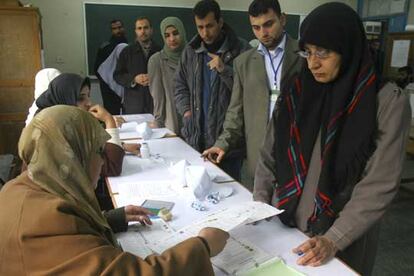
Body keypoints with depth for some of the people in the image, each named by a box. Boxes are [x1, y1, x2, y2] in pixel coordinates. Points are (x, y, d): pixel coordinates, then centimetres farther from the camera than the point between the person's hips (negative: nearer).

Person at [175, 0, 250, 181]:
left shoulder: (240, 50, -5)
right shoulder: (190, 51, 10)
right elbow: (180, 86, 18)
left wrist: (225, 70, -20)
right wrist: (186, 111, 3)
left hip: (227, 135, -4)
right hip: (195, 135, 4)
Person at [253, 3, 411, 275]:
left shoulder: (388, 101, -12)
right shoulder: (296, 92, -2)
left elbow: (379, 185, -14)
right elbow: (269, 157, 2)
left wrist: (334, 240, -19)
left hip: (344, 241, -3)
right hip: (281, 227, 3)